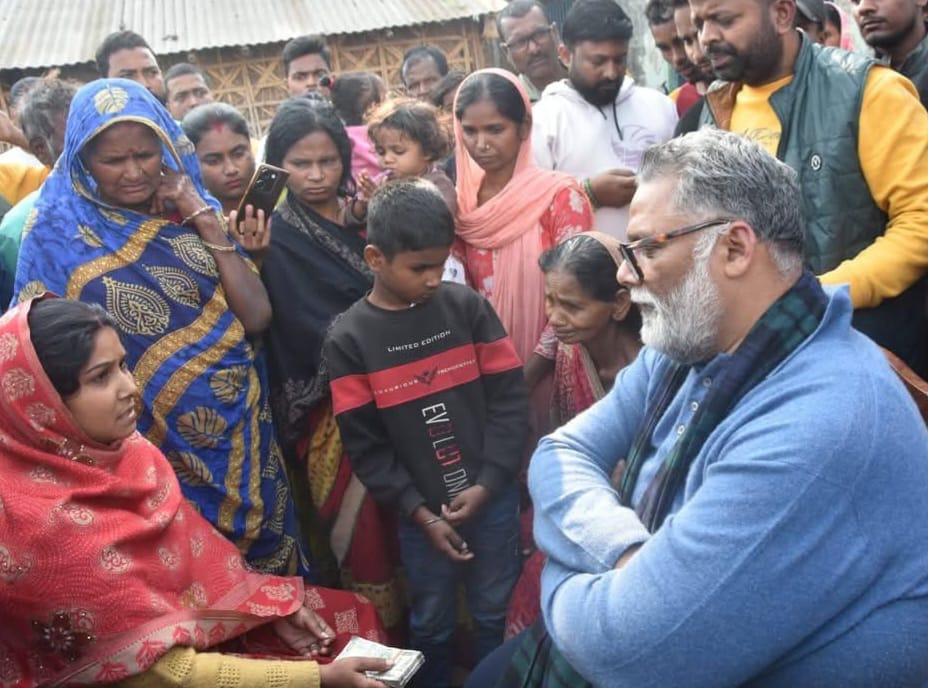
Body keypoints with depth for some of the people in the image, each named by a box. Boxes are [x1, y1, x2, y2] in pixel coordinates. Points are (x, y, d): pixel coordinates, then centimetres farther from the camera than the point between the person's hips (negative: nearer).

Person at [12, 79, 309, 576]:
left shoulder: (193, 214, 0)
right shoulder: (58, 236, -8)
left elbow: (257, 319, -8)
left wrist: (206, 222, -12)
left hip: (240, 436, 3)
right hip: (146, 451, -2)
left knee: (261, 562, 18)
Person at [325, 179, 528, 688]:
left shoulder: (466, 306, -3)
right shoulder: (348, 339, -7)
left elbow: (509, 397, -4)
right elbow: (364, 444, -6)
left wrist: (487, 482, -12)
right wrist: (420, 510, -10)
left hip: (492, 497, 1)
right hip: (421, 511, -1)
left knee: (496, 614, 16)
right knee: (431, 624, 16)